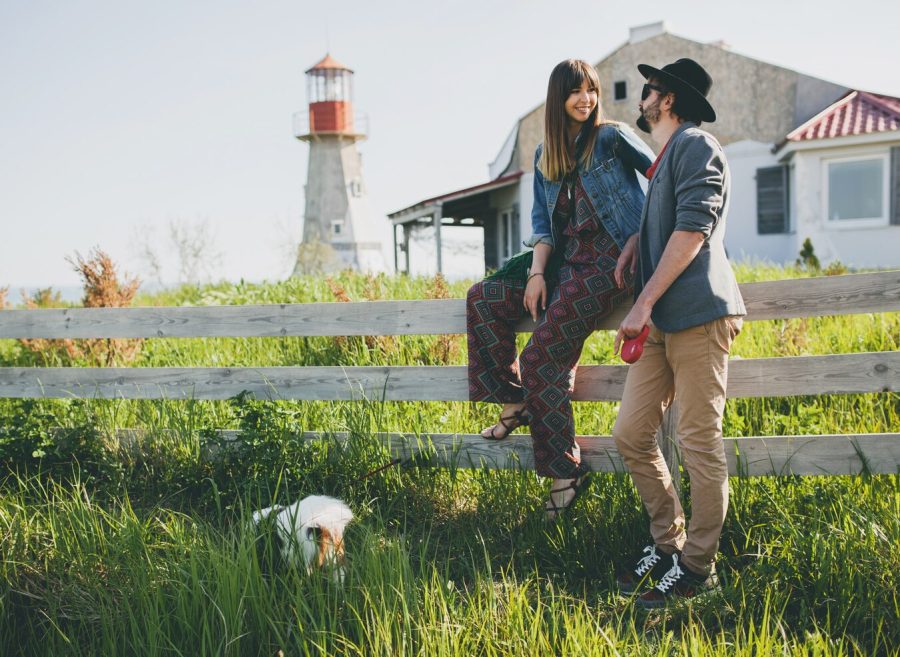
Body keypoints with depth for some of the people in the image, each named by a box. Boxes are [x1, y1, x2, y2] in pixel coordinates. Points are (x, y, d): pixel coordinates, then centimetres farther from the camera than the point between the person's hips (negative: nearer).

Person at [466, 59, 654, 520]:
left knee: (542, 358, -16)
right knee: (483, 298, -5)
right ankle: (516, 402, 5)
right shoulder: (545, 157, 16)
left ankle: (565, 472, -5)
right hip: (566, 261, 7)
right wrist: (537, 273, -2)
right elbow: (542, 221, 12)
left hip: (613, 257, -7)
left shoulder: (612, 138, -1)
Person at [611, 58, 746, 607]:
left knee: (700, 443, -4)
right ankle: (668, 544, 18)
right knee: (631, 434, 6)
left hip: (698, 314, -10)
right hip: (661, 322, 10)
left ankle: (699, 567, 4)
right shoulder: (664, 159, 25)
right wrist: (635, 242, 17)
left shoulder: (696, 146, -4)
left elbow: (693, 229, -15)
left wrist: (643, 303, -17)